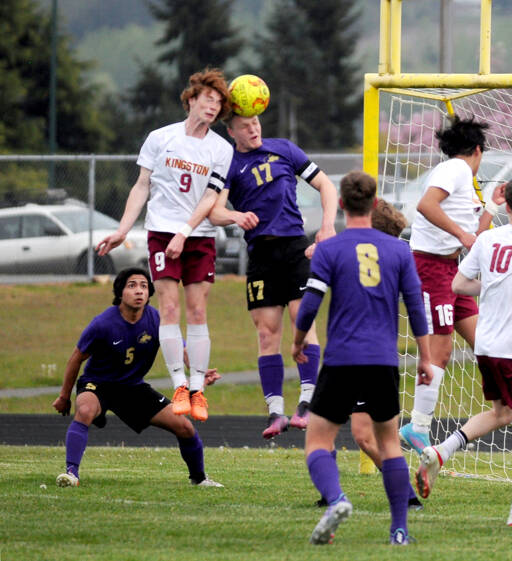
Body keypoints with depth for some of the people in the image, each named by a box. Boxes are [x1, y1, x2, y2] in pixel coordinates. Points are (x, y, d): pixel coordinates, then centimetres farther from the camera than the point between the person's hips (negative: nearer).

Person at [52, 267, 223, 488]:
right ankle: (71, 472, -40)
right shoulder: (103, 324, -22)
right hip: (97, 383, -4)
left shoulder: (156, 321, -13)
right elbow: (77, 358, -9)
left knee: (184, 427, -2)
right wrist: (64, 396, -1)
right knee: (85, 411, -40)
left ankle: (199, 477, 22)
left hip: (133, 387, 4)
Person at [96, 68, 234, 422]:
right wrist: (123, 230, 4)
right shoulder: (160, 139, 4)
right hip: (162, 232, 0)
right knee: (169, 309, -8)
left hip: (200, 237, 0)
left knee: (198, 312, -2)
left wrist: (185, 233, -15)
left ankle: (197, 390, 0)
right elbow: (142, 187, 10)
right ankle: (179, 386, -6)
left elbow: (211, 197, -3)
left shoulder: (222, 150, 4)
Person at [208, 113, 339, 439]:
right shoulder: (229, 165, 6)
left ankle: (308, 402, -12)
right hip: (260, 251, 0)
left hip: (295, 246, 0)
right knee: (267, 332, -2)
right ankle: (275, 412, 1)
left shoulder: (284, 149, 9)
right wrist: (234, 216, -29)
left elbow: (325, 184, 13)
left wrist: (328, 225, -1)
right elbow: (214, 211, -7)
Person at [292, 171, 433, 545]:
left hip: (341, 361, -3)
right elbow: (416, 306, 5)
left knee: (318, 443, 3)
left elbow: (310, 306, -6)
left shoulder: (329, 250, -3)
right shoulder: (399, 250, 5)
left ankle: (335, 498, -27)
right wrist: (425, 359, 12)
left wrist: (298, 343, 13)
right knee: (389, 443, 16)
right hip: (384, 362, 3)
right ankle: (400, 529, 10)